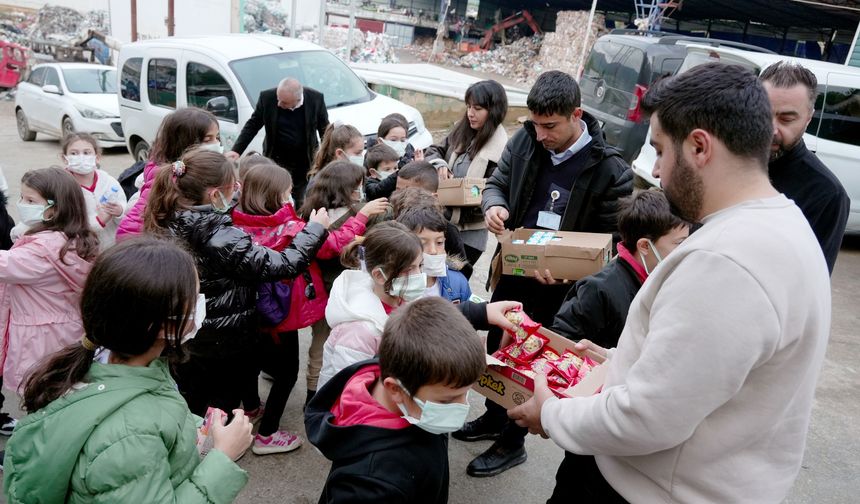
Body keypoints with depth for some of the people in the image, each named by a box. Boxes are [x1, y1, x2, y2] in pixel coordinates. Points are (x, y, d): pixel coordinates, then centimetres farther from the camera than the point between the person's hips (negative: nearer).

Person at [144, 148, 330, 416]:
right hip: (224, 345, -6)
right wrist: (315, 228, -14)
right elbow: (284, 265, -26)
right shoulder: (222, 240, -29)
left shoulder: (167, 225, -9)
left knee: (189, 414, 25)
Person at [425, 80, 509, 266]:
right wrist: (439, 164, -10)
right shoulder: (461, 131, 3)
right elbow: (434, 151, 13)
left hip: (469, 233, -6)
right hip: (443, 222, 6)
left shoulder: (501, 149, -16)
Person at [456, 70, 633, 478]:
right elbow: (497, 183, 8)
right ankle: (493, 418, 45)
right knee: (496, 347, 21)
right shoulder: (524, 140, -5)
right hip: (511, 271, 6)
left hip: (556, 287, -5)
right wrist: (493, 205, -17)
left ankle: (512, 441, 31)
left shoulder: (609, 169, -19)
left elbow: (611, 238, -12)